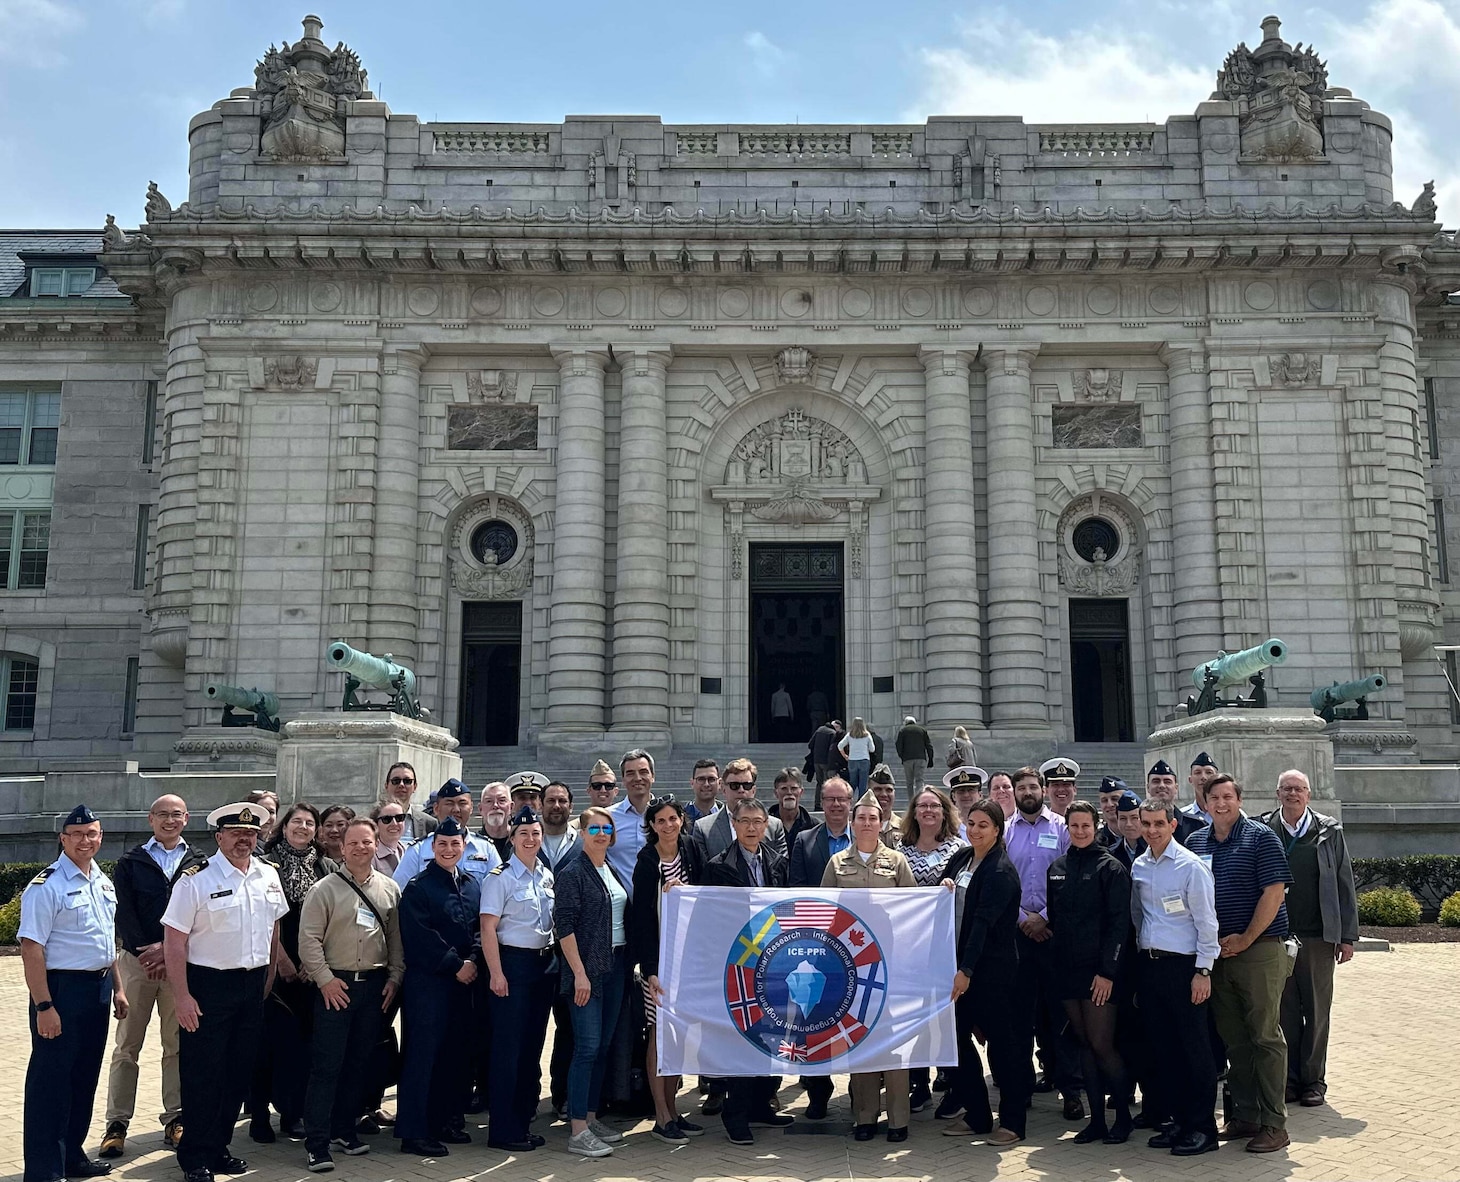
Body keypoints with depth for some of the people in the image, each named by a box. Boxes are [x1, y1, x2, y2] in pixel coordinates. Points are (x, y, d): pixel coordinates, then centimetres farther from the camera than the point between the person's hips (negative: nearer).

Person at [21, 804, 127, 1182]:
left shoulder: (103, 882, 11)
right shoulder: (47, 886, -14)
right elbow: (31, 948, -18)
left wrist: (118, 987, 17)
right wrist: (43, 1006, -22)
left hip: (98, 988, 8)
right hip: (62, 988, -8)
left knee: (85, 1077, 16)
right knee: (51, 1081, -1)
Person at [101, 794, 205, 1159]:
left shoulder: (199, 863, 6)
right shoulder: (130, 862, 6)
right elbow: (124, 912, -2)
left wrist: (167, 950, -13)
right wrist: (148, 953, -13)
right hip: (136, 961, 0)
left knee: (177, 1044, 6)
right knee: (127, 1045, 2)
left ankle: (175, 1118, 13)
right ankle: (117, 1123, 8)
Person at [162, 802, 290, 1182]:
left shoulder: (268, 876, 6)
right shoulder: (196, 879, -11)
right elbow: (174, 941, -12)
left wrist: (268, 980, 14)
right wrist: (182, 996, -16)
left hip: (253, 985, 6)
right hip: (208, 985, -5)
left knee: (239, 1073, 13)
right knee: (202, 1075, 2)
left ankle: (219, 1148, 27)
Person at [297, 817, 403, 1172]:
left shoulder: (389, 889, 7)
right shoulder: (325, 889, -5)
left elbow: (397, 937, 10)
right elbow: (309, 938, -7)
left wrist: (394, 977, 4)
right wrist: (325, 979, -11)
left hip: (375, 985, 4)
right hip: (335, 985, -4)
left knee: (360, 1063, 12)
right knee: (326, 1066, -3)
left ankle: (344, 1129, 26)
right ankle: (317, 1144, 2)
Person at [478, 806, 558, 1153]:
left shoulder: (547, 876, 10)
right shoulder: (500, 878, -9)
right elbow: (488, 928, -13)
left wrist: (554, 961, 10)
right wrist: (496, 973, -18)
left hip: (544, 964, 7)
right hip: (512, 962, -7)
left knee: (533, 1046, 12)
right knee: (508, 1048, -3)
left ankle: (524, 1122, 22)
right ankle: (502, 1131, 5)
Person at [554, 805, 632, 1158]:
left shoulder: (614, 872, 13)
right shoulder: (573, 873, -8)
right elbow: (564, 925, -14)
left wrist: (628, 963, 12)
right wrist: (579, 973, -18)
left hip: (615, 966, 7)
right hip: (587, 968, -7)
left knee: (603, 1045, 11)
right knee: (587, 1046, -8)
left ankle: (590, 1116, 20)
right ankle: (577, 1130, -4)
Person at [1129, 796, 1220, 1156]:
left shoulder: (1190, 866, -10)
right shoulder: (1138, 867, 9)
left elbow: (1206, 921, -10)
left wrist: (1203, 971, -12)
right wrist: (1141, 958, 13)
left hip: (1182, 965, -6)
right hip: (1148, 964, 6)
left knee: (1194, 1049, -1)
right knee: (1160, 1048, 11)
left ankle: (1202, 1127, 8)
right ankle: (1178, 1120, 21)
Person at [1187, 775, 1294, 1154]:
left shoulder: (1260, 837, -4)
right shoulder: (1197, 841, 11)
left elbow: (1274, 892, -10)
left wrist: (1245, 939, -12)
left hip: (1260, 949, -5)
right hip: (1217, 952, 5)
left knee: (1266, 1037, -2)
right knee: (1234, 1039, 10)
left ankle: (1274, 1125, 3)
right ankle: (1245, 1115, 19)